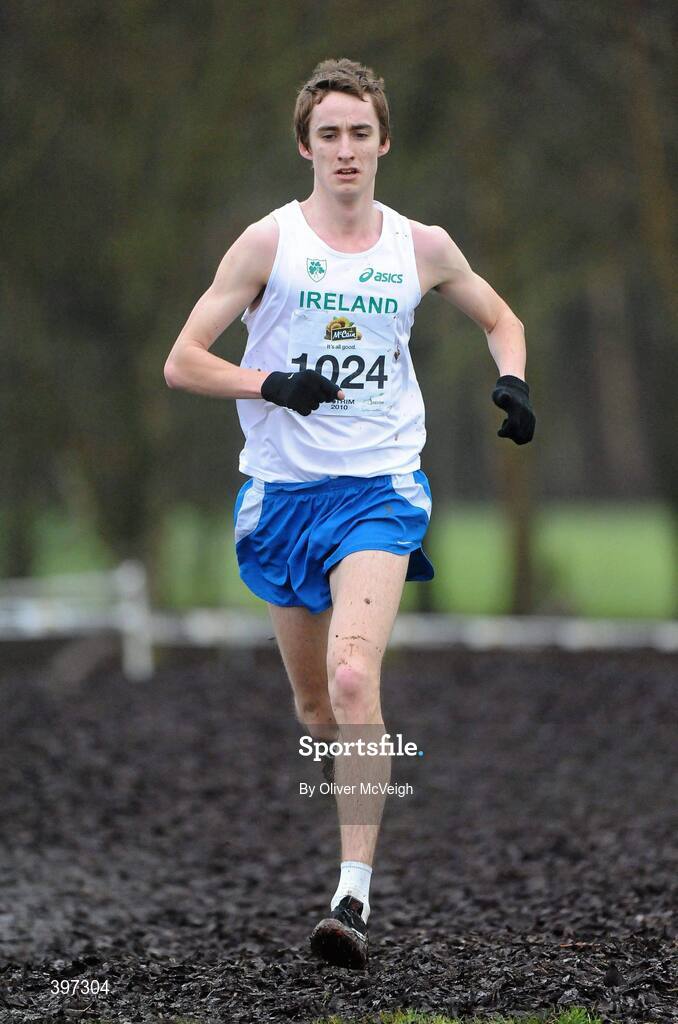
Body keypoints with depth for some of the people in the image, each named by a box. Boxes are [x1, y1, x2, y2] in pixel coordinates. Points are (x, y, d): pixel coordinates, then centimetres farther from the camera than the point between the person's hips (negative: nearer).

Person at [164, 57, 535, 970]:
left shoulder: (421, 247, 5)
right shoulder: (270, 241, -1)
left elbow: (501, 319, 24)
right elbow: (182, 362, -2)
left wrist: (513, 382, 3)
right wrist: (269, 384, -18)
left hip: (381, 491, -1)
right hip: (282, 491, 1)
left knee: (353, 677, -21)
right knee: (314, 704, 11)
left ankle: (355, 896, -23)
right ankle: (349, 835, 39)